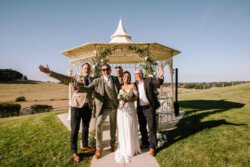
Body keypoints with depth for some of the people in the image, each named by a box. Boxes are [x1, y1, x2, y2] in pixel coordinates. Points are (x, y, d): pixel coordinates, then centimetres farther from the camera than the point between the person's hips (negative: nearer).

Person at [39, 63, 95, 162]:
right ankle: (74, 152, 18)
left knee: (86, 127, 17)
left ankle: (85, 146, 37)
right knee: (75, 129, 3)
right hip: (77, 105, -3)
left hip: (88, 106, 4)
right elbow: (64, 78, -12)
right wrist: (49, 72, -23)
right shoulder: (76, 78, 1)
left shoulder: (92, 80, 10)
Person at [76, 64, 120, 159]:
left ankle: (112, 143, 41)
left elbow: (119, 91, 11)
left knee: (113, 126, 16)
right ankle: (99, 148, 5)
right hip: (103, 107, -2)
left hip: (115, 107, 3)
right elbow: (88, 89, -14)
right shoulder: (97, 81, -3)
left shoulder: (115, 79, 5)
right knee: (98, 125, -15)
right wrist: (78, 88, -33)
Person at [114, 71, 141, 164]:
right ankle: (123, 148, 20)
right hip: (121, 109, 3)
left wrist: (128, 100, -15)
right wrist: (121, 99, -6)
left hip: (130, 109, -2)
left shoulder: (132, 86, 3)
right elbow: (118, 97, 13)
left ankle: (131, 148, 19)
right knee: (122, 128, 5)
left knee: (130, 128, 2)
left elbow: (135, 97, -1)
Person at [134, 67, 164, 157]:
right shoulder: (134, 84, 6)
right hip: (140, 109, 4)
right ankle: (145, 143, 35)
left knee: (152, 127, 0)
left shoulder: (149, 80, -2)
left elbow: (158, 83, -17)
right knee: (142, 127, 16)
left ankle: (152, 147, 9)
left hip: (149, 107, -4)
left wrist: (160, 76, -34)